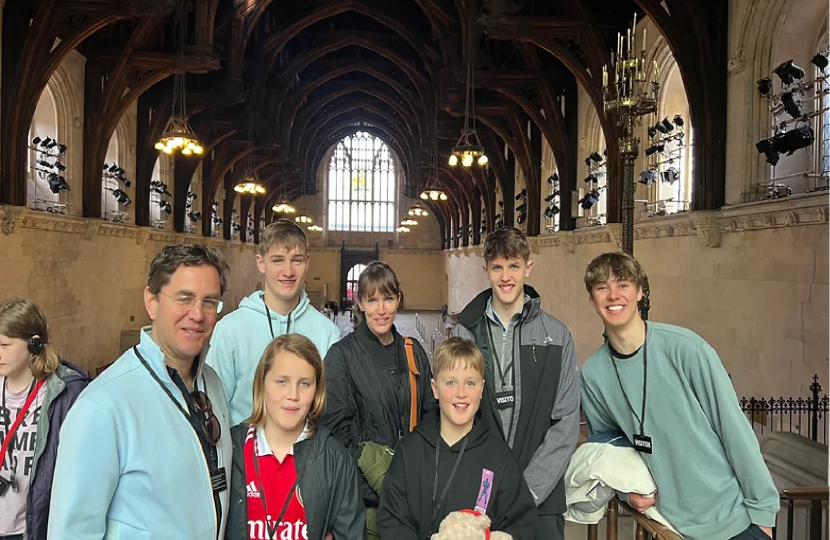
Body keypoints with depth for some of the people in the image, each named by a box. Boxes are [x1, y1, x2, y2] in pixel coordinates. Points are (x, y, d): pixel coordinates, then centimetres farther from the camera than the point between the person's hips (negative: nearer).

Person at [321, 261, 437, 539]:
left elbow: (430, 412, 12)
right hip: (365, 488, -4)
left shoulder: (413, 351, 6)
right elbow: (336, 425, -11)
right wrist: (380, 473, -14)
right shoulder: (342, 355, -7)